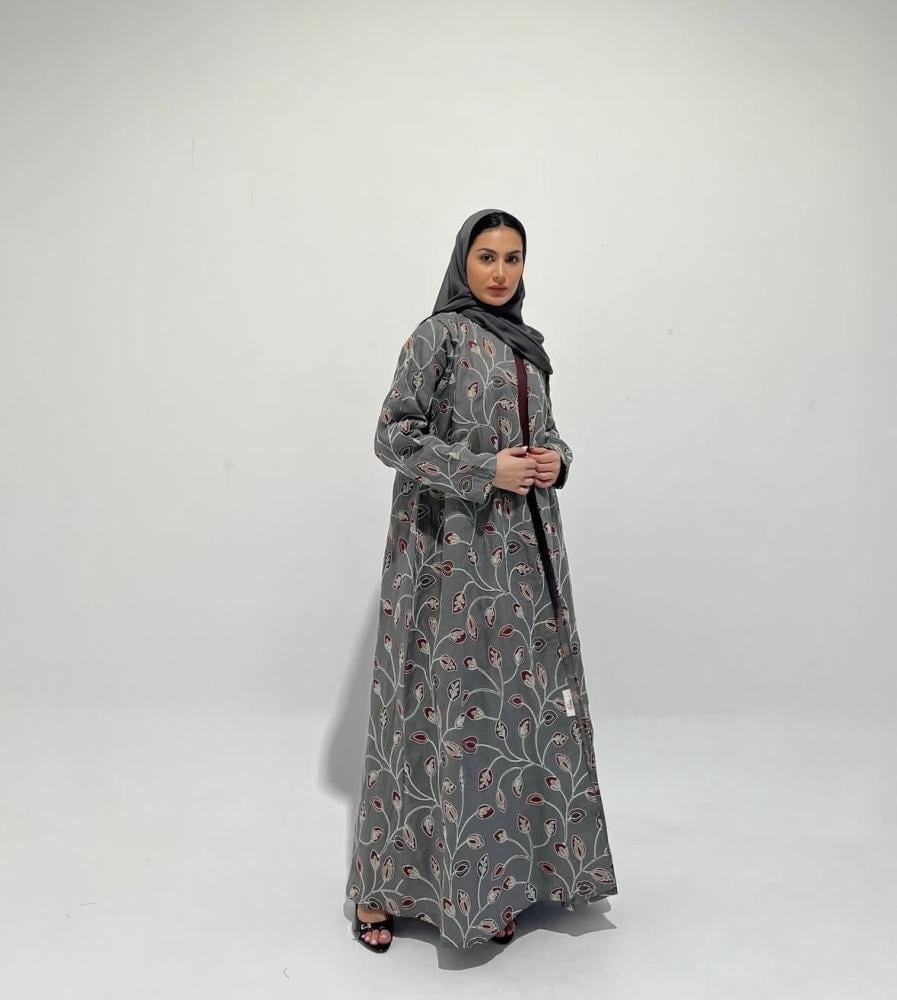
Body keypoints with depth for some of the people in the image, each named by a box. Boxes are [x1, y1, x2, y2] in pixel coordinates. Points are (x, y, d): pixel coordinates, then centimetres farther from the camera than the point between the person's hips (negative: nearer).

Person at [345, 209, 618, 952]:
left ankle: (495, 881, 22)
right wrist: (486, 471, -18)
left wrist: (556, 459, -2)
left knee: (522, 702, 7)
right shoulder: (439, 333, -4)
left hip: (524, 549, 7)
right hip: (453, 549, -6)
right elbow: (393, 436, -10)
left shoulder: (528, 346, 16)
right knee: (449, 705, -3)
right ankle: (385, 884, 13)